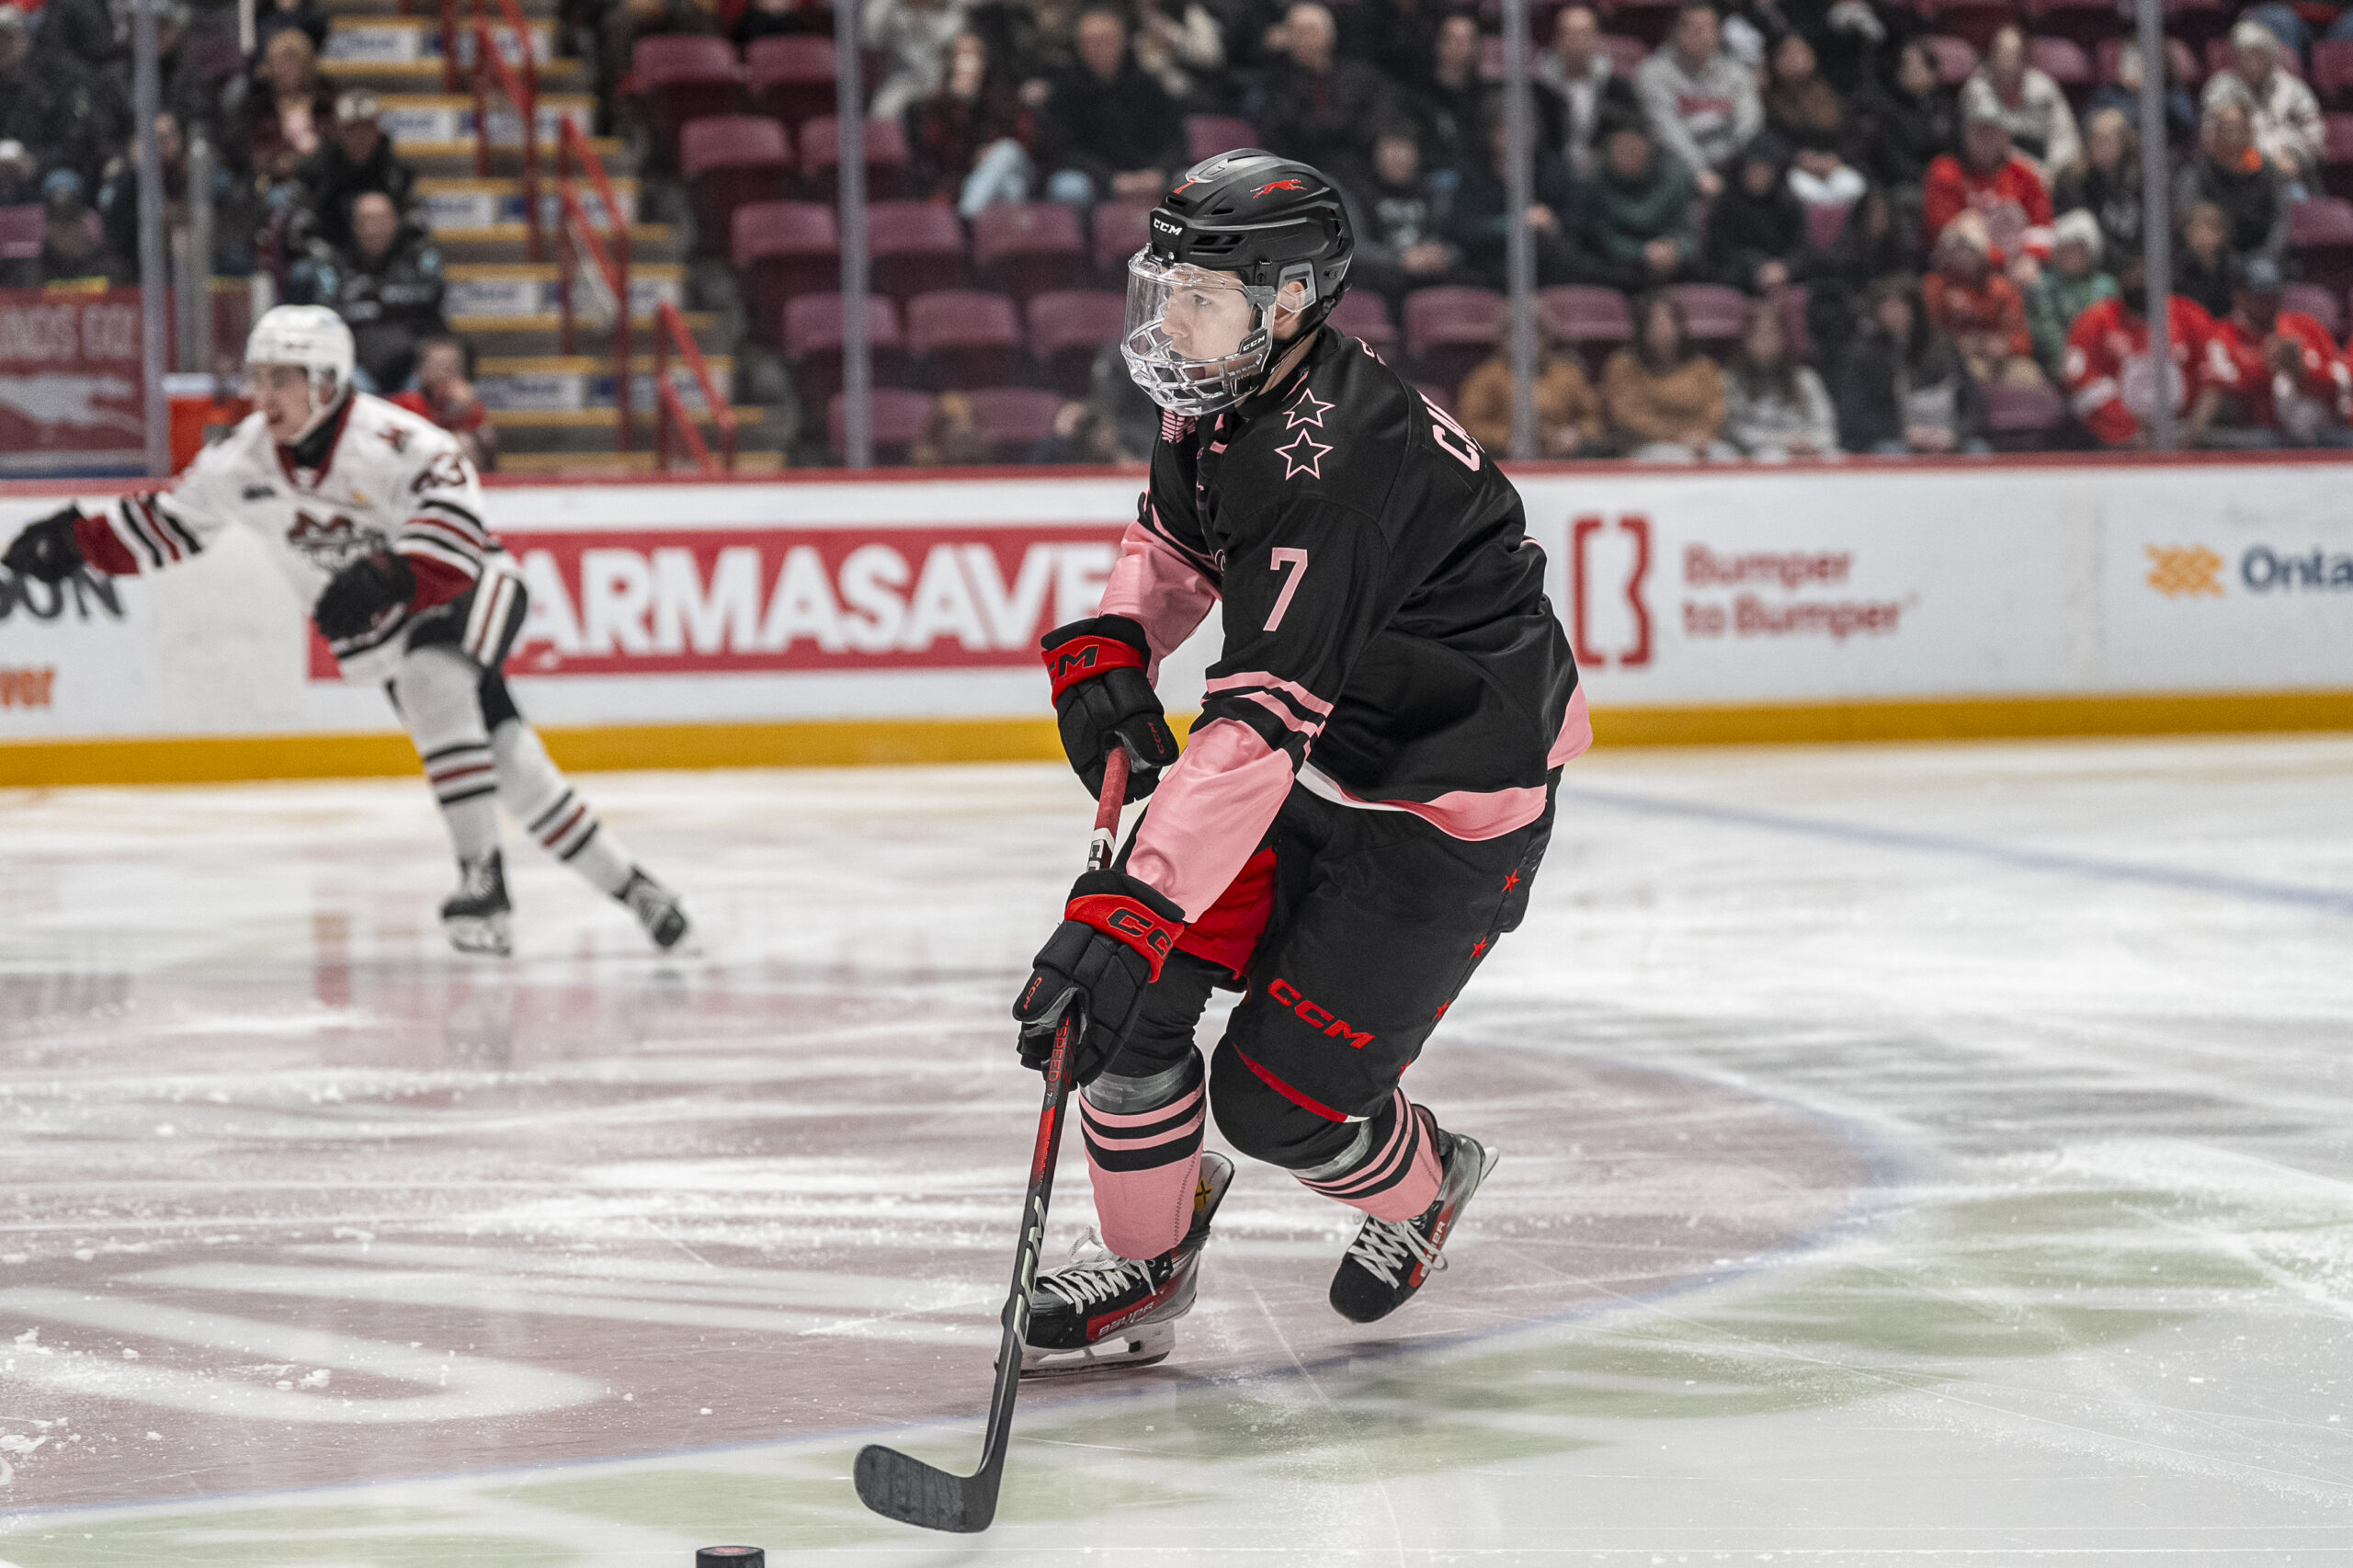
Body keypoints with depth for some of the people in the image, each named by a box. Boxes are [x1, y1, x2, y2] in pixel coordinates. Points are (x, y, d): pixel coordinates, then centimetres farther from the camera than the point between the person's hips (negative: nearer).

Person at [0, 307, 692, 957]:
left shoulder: (389, 439, -27)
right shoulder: (242, 460, -7)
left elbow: (453, 513, -37)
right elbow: (174, 521, 6)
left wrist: (389, 576, -49)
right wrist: (77, 540, -2)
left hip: (468, 589, -5)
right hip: (382, 633, 5)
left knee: (431, 681, -34)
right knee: (505, 762, -4)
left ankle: (483, 873, -27)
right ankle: (625, 885, 6)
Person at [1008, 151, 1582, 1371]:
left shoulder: (1334, 466, -34)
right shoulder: (1220, 403, -4)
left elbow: (1260, 724, -40)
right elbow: (1175, 541, 19)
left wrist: (1132, 903, -45)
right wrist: (1106, 644, -2)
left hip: (1447, 811, -8)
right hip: (1313, 755, 8)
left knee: (1276, 1098, -7)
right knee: (1128, 998, -6)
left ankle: (1421, 1186, 27)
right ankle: (1146, 1264, 14)